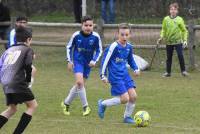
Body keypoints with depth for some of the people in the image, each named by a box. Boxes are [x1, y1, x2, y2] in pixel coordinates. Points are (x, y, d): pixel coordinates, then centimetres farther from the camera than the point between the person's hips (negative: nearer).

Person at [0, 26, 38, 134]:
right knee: (32, 105, 4)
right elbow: (28, 66, -10)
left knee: (12, 109, 22)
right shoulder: (27, 50, 3)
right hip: (18, 83, -7)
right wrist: (28, 80, 4)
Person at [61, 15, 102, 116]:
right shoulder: (76, 35, -14)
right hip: (77, 61, -2)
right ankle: (85, 107, -11)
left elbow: (99, 50, 1)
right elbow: (69, 47, 3)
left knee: (79, 85, 10)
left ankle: (66, 103, 31)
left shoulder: (96, 37, -13)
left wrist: (94, 60, -13)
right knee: (79, 82, -21)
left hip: (88, 63, 2)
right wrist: (69, 60, -2)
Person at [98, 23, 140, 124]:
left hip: (125, 75, 7)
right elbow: (105, 60, -10)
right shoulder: (114, 46, -15)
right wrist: (103, 75, -11)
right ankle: (103, 104, 7)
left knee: (133, 96, -3)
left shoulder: (129, 47, 6)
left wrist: (135, 69, 6)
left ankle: (127, 117, 16)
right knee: (125, 98, -12)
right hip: (115, 77, -7)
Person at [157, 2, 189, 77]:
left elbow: (184, 31, 1)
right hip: (169, 41, 2)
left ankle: (183, 71, 3)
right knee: (169, 57, 8)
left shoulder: (180, 20, -4)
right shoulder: (166, 19, 1)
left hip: (178, 41, -2)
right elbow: (163, 30, 12)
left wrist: (185, 40, -7)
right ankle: (168, 72, 17)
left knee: (180, 56, -10)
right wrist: (161, 37, -2)